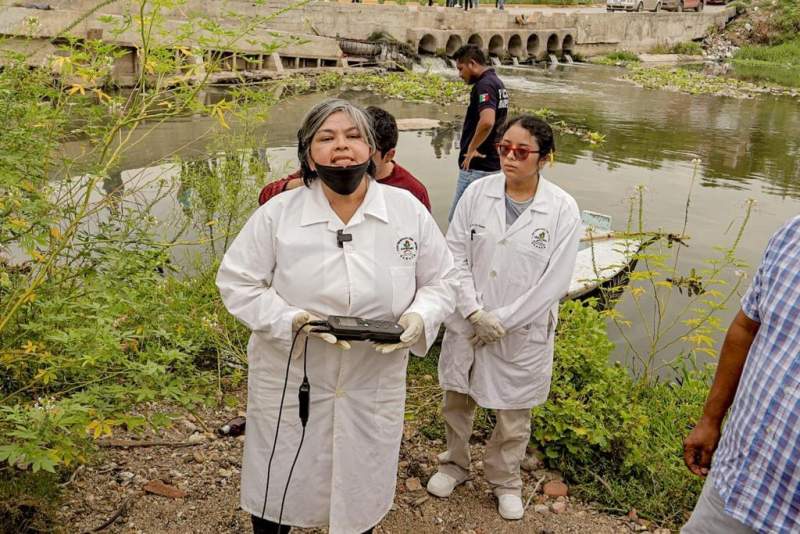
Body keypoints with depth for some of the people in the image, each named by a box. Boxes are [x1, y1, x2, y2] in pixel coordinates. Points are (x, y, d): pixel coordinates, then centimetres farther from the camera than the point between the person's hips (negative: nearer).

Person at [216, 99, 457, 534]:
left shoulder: (409, 210, -6)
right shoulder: (276, 213, -10)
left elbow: (441, 283, 2)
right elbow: (237, 283, -6)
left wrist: (418, 318, -19)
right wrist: (294, 320, -21)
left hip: (373, 388, 2)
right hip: (289, 384, -1)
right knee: (276, 490, 19)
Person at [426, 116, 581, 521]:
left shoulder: (562, 209, -12)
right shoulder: (477, 193, -6)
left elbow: (555, 282, -13)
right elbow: (456, 256, -4)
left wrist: (501, 319, -13)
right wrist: (474, 312, -13)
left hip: (522, 332, -2)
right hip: (467, 324, 2)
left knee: (513, 417, 14)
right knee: (456, 401, 19)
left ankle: (505, 481, 40)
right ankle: (454, 464, 45)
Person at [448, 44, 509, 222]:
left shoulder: (484, 85, -18)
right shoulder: (497, 82, 14)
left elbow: (487, 121, -35)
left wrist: (471, 149, -22)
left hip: (476, 166, -10)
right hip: (492, 162, 10)